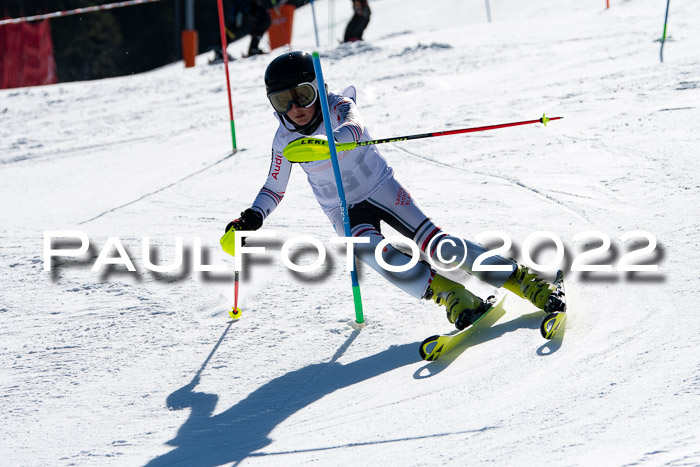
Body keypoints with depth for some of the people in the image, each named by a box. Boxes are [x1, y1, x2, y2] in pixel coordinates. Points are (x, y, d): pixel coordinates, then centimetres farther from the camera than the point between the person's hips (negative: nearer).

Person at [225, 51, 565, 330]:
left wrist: (323, 144, -65)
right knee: (373, 253, -30)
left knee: (437, 246, -17)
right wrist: (253, 217, -14)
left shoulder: (338, 106, -20)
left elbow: (353, 129, -44)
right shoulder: (284, 140, -9)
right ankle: (454, 299, -32)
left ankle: (524, 279, -11)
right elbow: (273, 189, 5)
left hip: (381, 189, -2)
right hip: (346, 212, 2)